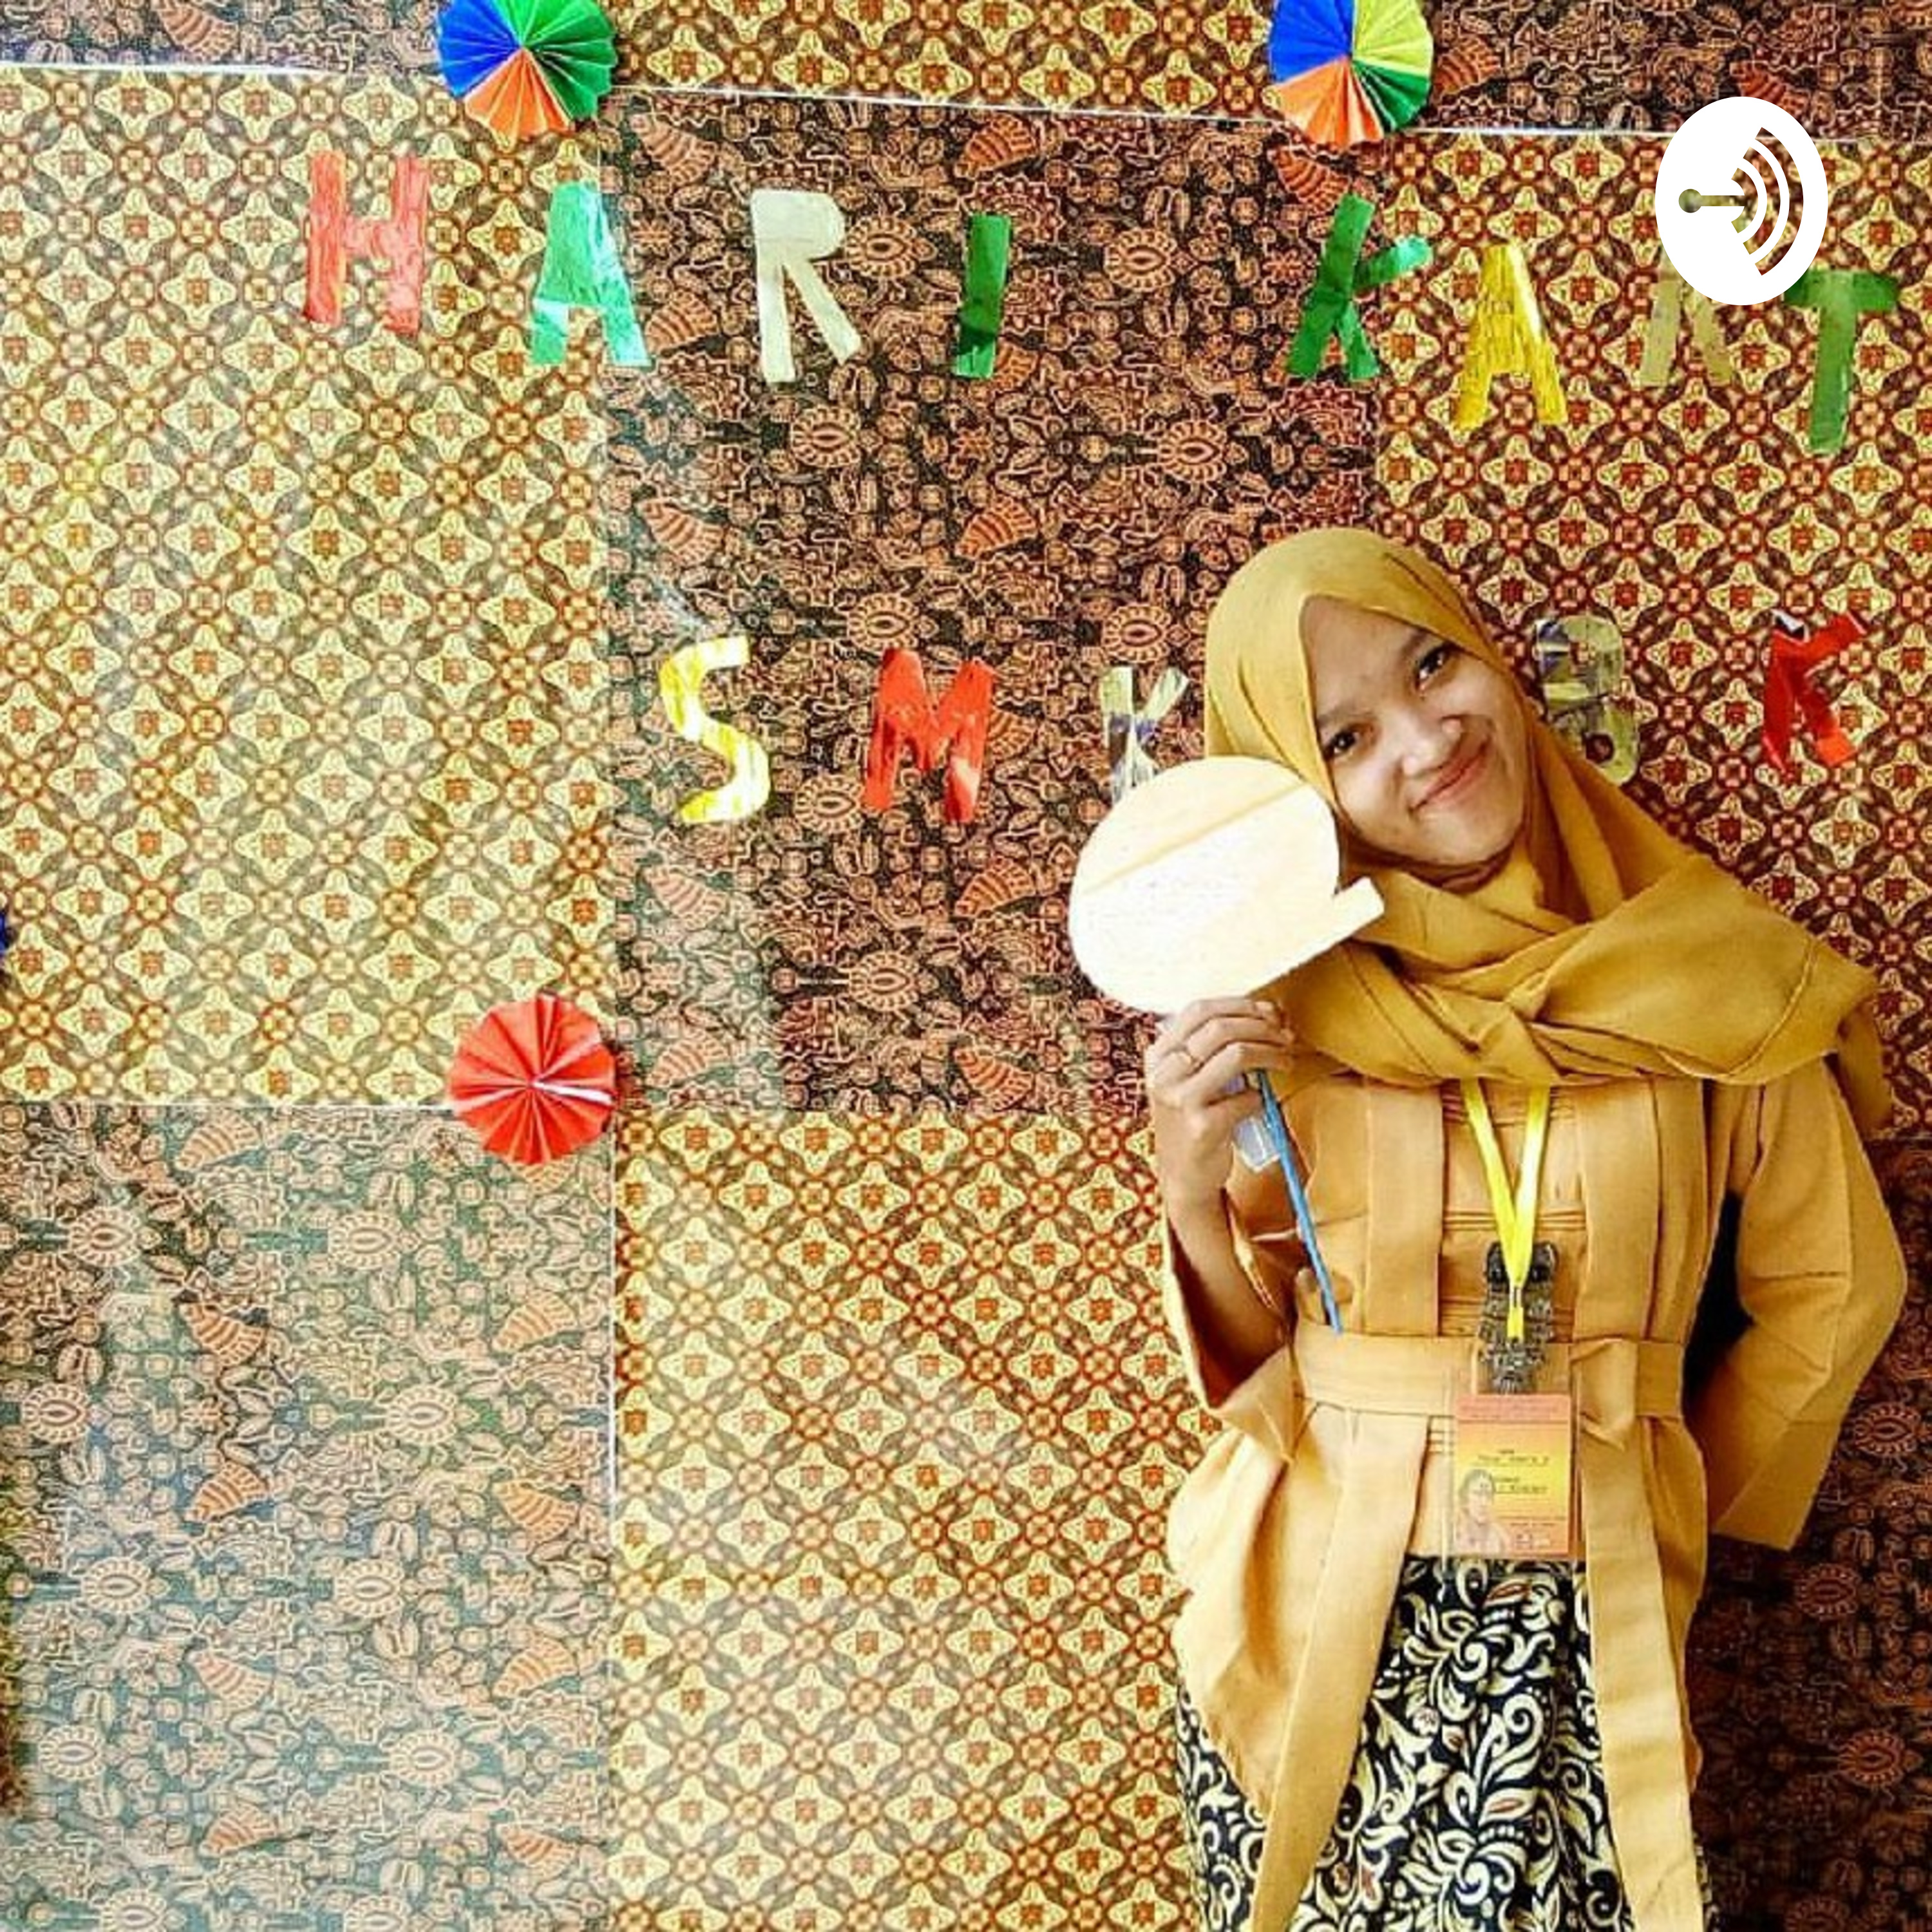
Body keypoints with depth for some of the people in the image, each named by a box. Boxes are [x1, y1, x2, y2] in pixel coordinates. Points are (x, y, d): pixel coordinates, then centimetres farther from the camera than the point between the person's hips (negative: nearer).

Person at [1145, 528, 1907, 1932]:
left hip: (1586, 1620, 0)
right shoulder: (1278, 997, -5)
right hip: (1315, 1608, 1)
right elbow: (1257, 1355, 1)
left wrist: (1674, 1502, 8)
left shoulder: (1707, 975, -6)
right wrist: (1192, 1189, -16)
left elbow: (1832, 1292, 6)